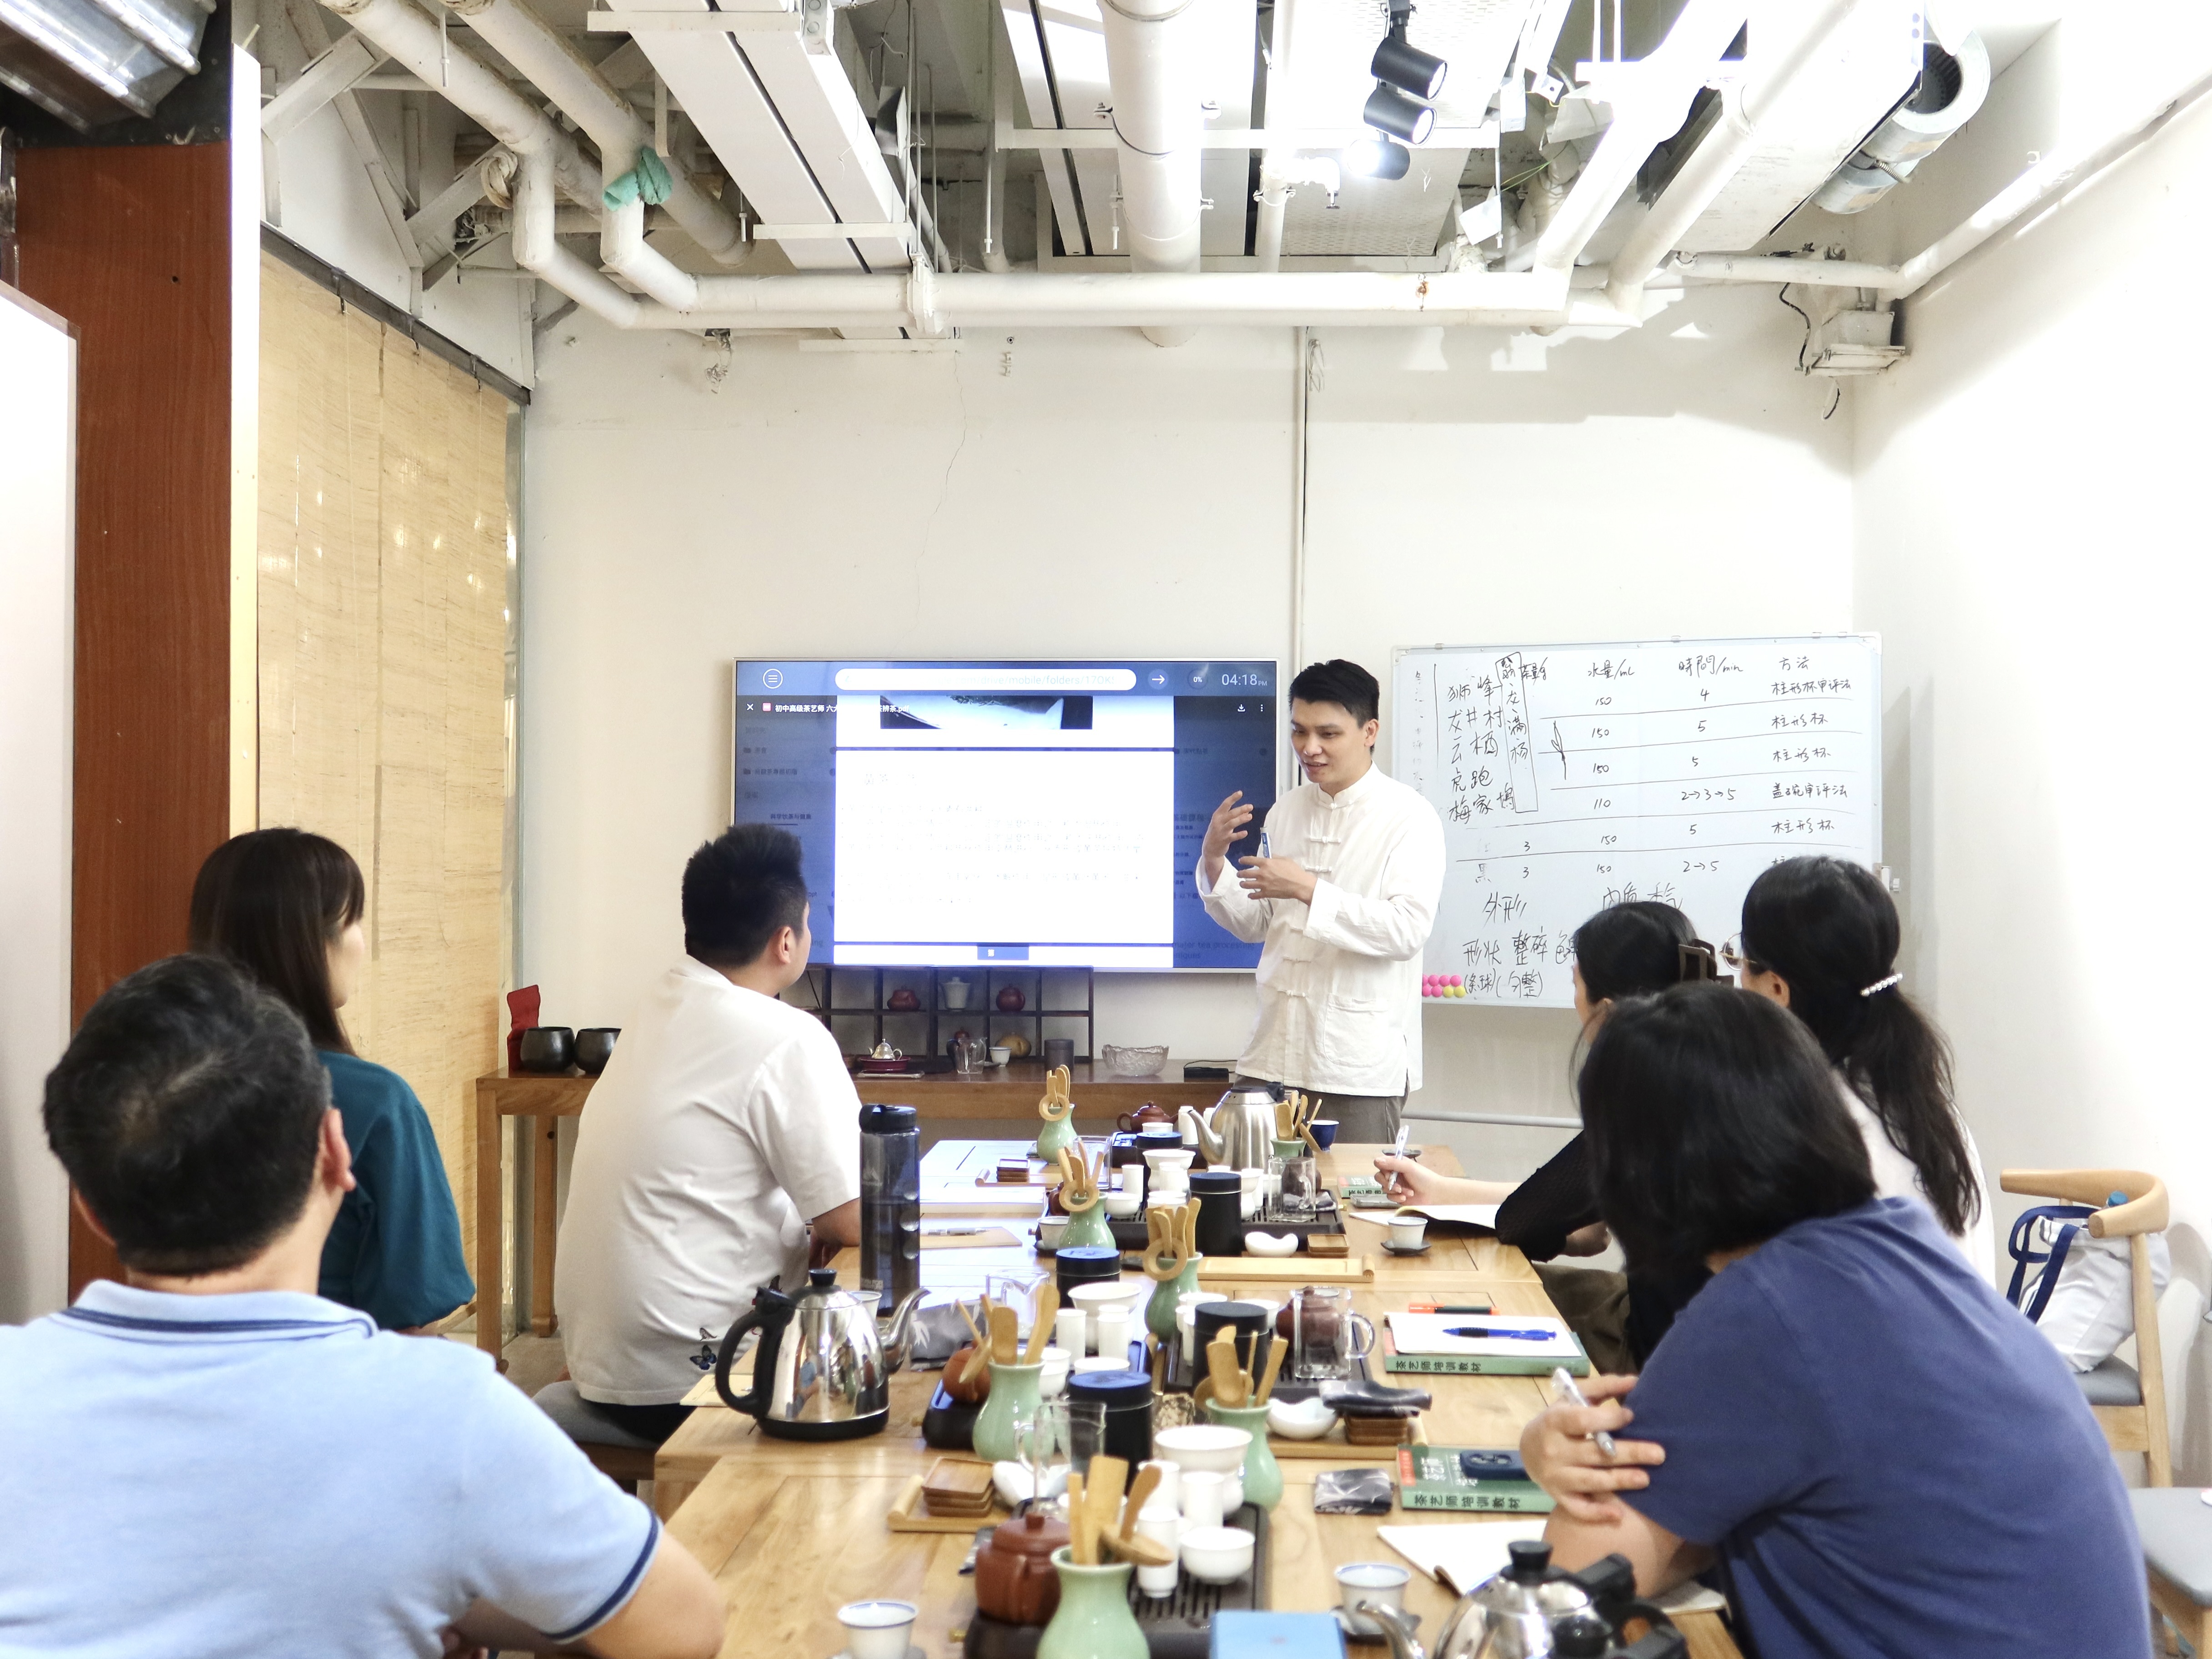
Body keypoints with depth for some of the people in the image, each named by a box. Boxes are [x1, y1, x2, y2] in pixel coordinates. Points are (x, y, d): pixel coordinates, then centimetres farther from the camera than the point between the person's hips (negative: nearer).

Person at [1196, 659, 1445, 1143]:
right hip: (1275, 1054, 5)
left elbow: (1408, 930, -17)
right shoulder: (1285, 811, 11)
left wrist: (1309, 890, -22)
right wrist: (1214, 861, -1)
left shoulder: (1409, 817, -6)